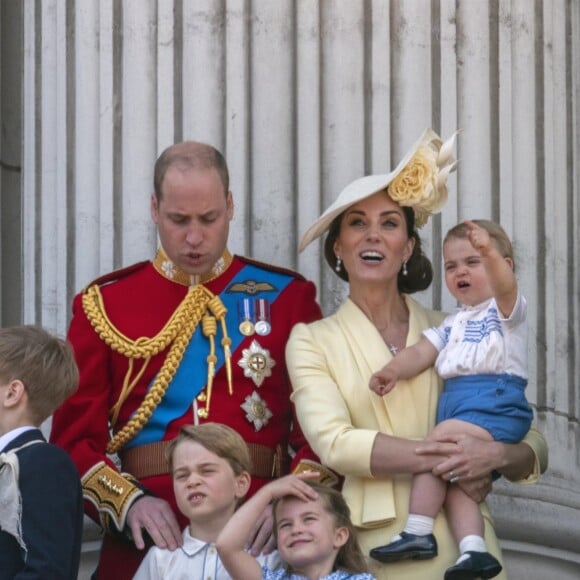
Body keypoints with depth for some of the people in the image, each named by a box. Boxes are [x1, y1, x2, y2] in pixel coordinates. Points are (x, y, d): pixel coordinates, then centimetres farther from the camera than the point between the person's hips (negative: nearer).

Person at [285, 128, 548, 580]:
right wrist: (446, 458, -17)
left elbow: (534, 447, 9)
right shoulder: (311, 341, 5)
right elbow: (333, 441, -12)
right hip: (372, 543, -2)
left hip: (463, 540, 2)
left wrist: (494, 456, -13)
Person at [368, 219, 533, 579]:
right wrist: (394, 371, -7)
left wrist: (489, 252, -40)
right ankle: (473, 550, -23)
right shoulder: (453, 325, 28)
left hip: (495, 403, -7)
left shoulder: (505, 308, 5)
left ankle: (419, 533, -20)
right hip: (456, 402, 7)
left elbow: (505, 284, -19)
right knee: (453, 477, -12)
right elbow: (421, 352, 16)